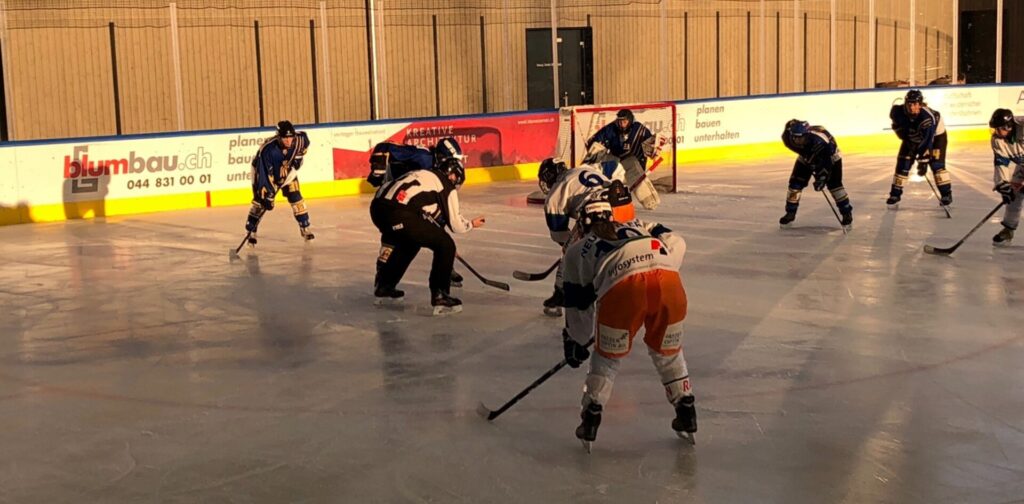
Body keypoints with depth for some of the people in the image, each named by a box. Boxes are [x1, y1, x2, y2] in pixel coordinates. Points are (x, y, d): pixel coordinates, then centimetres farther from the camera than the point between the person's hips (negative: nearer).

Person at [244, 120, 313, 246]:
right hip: (263, 171, -4)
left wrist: (298, 157, -8)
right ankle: (251, 231, -1)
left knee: (295, 197, -3)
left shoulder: (299, 140, -27)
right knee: (260, 201, -12)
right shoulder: (267, 149, -40)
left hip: (287, 171, 4)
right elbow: (264, 173, -38)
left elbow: (305, 140, 0)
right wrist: (266, 195, -39)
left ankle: (305, 227, 10)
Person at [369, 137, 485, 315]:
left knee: (410, 242, 35)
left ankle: (383, 287, 40)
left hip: (377, 206, 8)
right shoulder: (447, 186, 9)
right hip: (398, 214, -8)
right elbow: (456, 224, 11)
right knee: (445, 245, 5)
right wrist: (471, 224, 30)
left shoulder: (425, 174, 31)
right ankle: (440, 296, 1)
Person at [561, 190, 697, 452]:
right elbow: (676, 244, 25)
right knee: (667, 352, 27)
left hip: (623, 287, -2)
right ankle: (687, 415, 30)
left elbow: (578, 303, 36)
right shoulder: (637, 226, 40)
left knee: (607, 357, 22)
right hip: (669, 280, 2)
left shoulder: (578, 250, 34)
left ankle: (590, 421, 23)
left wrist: (575, 343, 47)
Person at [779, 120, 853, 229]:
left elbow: (827, 162, -36)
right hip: (806, 156, 5)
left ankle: (846, 213, -3)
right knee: (795, 182, -4)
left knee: (834, 184, -15)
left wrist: (822, 177, -41)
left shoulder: (819, 141, -45)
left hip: (830, 156, -4)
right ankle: (790, 213, 9)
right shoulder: (788, 138, -30)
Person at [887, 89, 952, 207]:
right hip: (912, 136, 4)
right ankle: (895, 194, 6)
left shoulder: (927, 117, -41)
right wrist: (906, 137, -10)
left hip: (936, 135, -4)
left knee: (936, 163, -17)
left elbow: (927, 140, -41)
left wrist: (923, 161, -43)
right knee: (903, 163, -3)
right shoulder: (898, 112, -28)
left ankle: (946, 193, -7)